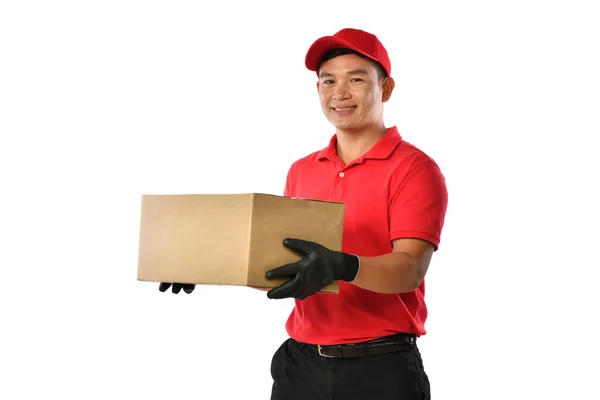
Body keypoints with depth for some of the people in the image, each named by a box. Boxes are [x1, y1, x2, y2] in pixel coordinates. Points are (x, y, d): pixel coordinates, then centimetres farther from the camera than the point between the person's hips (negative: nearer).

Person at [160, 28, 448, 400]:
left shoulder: (413, 168, -7)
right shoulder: (301, 172, 11)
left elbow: (411, 267, -18)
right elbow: (283, 255, 14)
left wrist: (342, 267, -35)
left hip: (380, 366, -5)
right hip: (301, 362, 5)